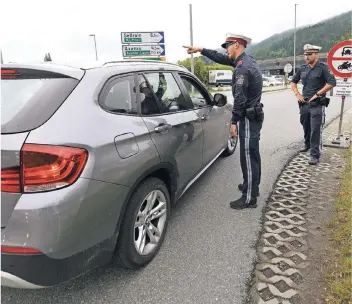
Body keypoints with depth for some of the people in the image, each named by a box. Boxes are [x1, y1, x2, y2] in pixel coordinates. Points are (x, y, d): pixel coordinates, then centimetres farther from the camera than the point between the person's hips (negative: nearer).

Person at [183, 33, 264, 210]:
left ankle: (249, 198, 2)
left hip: (249, 118, -11)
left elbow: (239, 99, -24)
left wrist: (234, 122, -19)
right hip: (253, 115, 11)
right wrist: (200, 50, 22)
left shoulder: (242, 68, -21)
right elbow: (221, 59, 22)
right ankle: (251, 187, 33)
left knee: (248, 157, -6)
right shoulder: (245, 61, 12)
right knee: (252, 155, 18)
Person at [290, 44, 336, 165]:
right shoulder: (302, 68, 9)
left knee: (316, 130, -8)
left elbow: (332, 83, -15)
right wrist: (297, 94, 5)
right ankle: (308, 144, 40)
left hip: (317, 104, -5)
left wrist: (317, 94, -16)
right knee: (306, 127, 18)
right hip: (304, 103, 6)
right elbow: (293, 82, 19)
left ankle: (315, 155, -6)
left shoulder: (323, 68, -7)